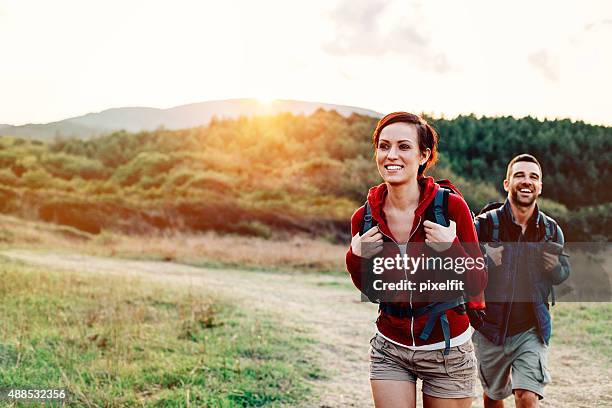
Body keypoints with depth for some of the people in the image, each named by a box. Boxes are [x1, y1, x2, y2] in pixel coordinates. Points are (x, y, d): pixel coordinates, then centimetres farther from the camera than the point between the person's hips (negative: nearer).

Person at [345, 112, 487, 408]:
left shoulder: (451, 206, -15)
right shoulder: (363, 219, -7)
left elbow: (477, 286, -10)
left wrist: (451, 248, -26)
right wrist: (356, 259, -12)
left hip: (447, 349, -2)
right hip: (389, 350, 2)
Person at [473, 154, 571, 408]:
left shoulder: (551, 230, -1)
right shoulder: (486, 224, -11)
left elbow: (563, 273, 13)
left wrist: (555, 267, -10)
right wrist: (483, 258, -28)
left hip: (531, 330, 1)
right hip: (490, 328, 0)